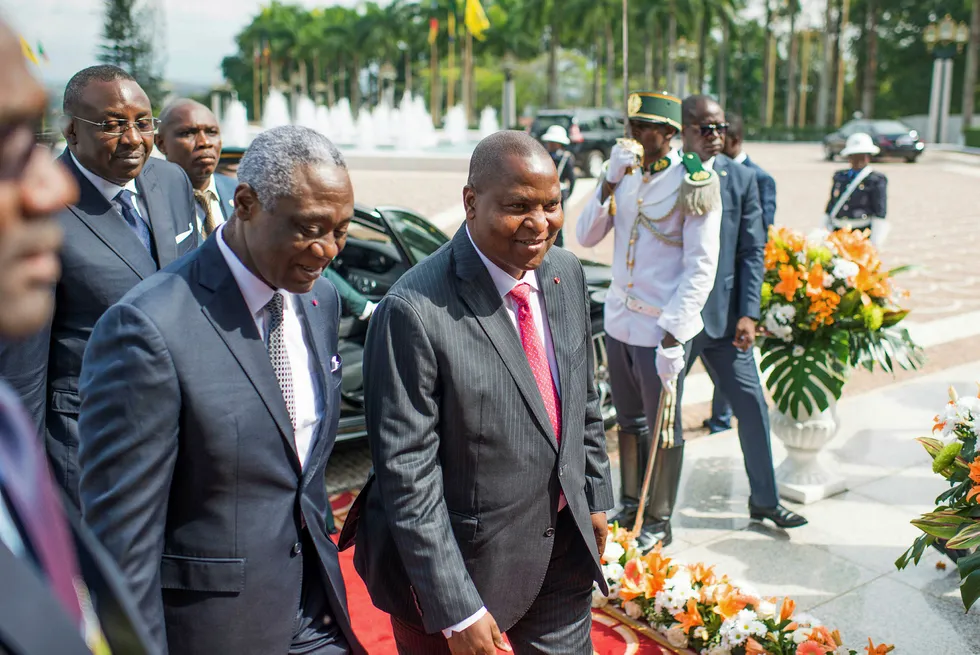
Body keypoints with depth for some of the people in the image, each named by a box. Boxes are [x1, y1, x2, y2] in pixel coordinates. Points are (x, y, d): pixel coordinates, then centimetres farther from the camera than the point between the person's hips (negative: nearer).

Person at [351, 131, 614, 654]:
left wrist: (596, 499, 14)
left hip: (565, 548, 6)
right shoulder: (414, 312, -24)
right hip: (468, 561, -6)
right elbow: (406, 474, -21)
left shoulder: (566, 274, -2)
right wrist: (457, 611, -18)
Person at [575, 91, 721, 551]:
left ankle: (658, 523, 22)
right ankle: (629, 507, 33)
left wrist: (672, 335, -20)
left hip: (660, 325, -6)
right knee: (629, 420, 18)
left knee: (662, 427, 7)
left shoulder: (692, 183, -11)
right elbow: (586, 237, 4)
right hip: (619, 318, 6)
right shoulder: (627, 175, 7)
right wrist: (611, 181, -9)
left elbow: (702, 266, -14)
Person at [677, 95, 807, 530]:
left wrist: (748, 314, -5)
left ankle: (764, 500, 25)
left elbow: (752, 251, 3)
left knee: (753, 406, 6)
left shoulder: (742, 178, 3)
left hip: (724, 316, 2)